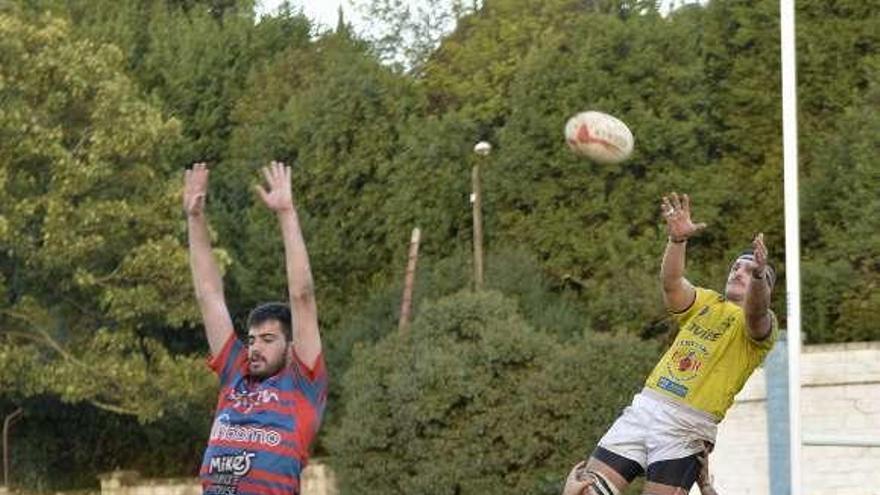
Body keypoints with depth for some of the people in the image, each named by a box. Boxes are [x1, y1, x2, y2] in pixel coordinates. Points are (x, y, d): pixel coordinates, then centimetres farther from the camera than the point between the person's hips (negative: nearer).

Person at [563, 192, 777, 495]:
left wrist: (759, 275, -44)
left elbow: (755, 312, -22)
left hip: (686, 426, -4)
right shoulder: (705, 303, 16)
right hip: (644, 408, 5)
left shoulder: (760, 323, 4)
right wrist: (677, 240, -26)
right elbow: (671, 282, -5)